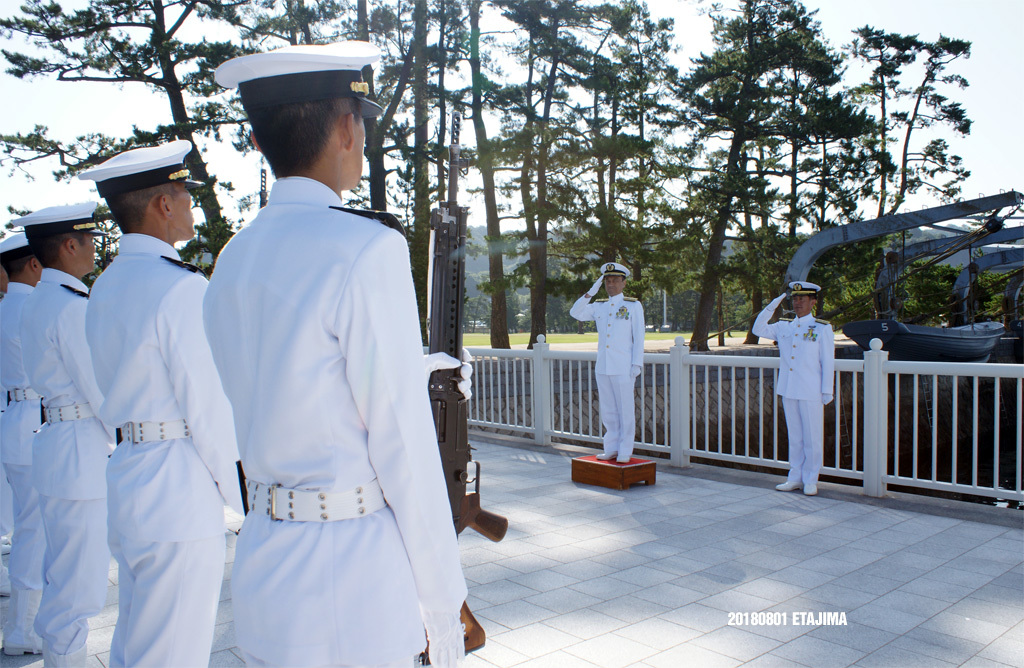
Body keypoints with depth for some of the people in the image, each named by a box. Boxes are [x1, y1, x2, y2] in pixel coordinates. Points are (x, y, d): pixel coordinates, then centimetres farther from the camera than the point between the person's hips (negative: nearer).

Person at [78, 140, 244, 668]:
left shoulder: (105, 287, 11)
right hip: (180, 491, -9)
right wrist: (242, 498, -6)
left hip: (125, 479, 9)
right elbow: (209, 407, -17)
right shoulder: (181, 288, -17)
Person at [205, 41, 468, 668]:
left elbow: (261, 418, 11)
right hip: (353, 590, -7)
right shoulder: (368, 250, -17)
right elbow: (403, 438, -16)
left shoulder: (235, 259, 6)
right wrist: (443, 600, -8)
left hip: (262, 567, 7)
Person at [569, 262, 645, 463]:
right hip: (602, 367, 4)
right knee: (608, 411, 9)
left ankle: (625, 452, 9)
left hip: (623, 368, -4)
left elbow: (639, 338, -2)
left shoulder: (634, 306, 1)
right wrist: (591, 292, -2)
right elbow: (575, 313, 3)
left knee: (625, 410, 1)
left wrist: (637, 364, -9)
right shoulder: (599, 306, 13)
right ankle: (611, 449, 19)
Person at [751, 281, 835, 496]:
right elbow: (758, 329, 12)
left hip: (811, 393, -4)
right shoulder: (783, 327, 10)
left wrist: (827, 394, -6)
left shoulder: (822, 328, -1)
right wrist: (771, 307, 2)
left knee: (812, 439, 3)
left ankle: (810, 481, 13)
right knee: (794, 438, 12)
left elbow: (828, 363, -2)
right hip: (788, 391, 4)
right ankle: (795, 478, 20)